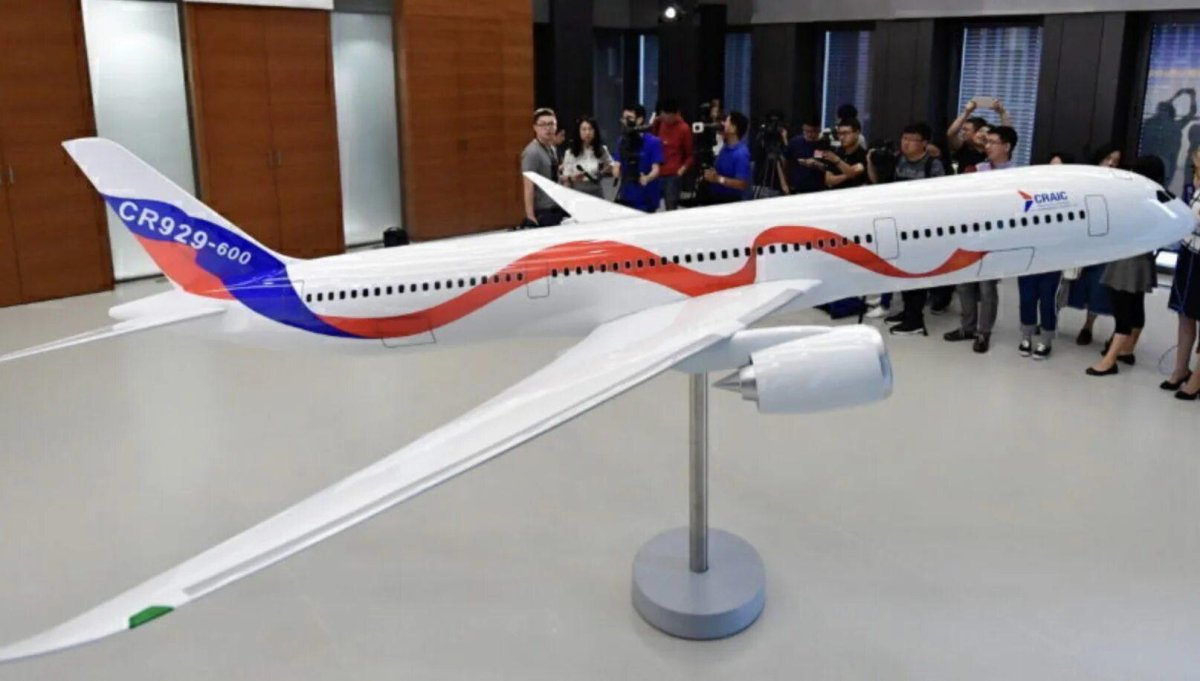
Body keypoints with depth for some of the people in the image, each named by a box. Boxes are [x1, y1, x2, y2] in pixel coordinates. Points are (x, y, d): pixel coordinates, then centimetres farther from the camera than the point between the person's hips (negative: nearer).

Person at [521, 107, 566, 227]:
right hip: (542, 212, -8)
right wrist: (530, 216, -21)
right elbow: (529, 187, -18)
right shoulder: (532, 152, -13)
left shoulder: (553, 149, 11)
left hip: (556, 210, 8)